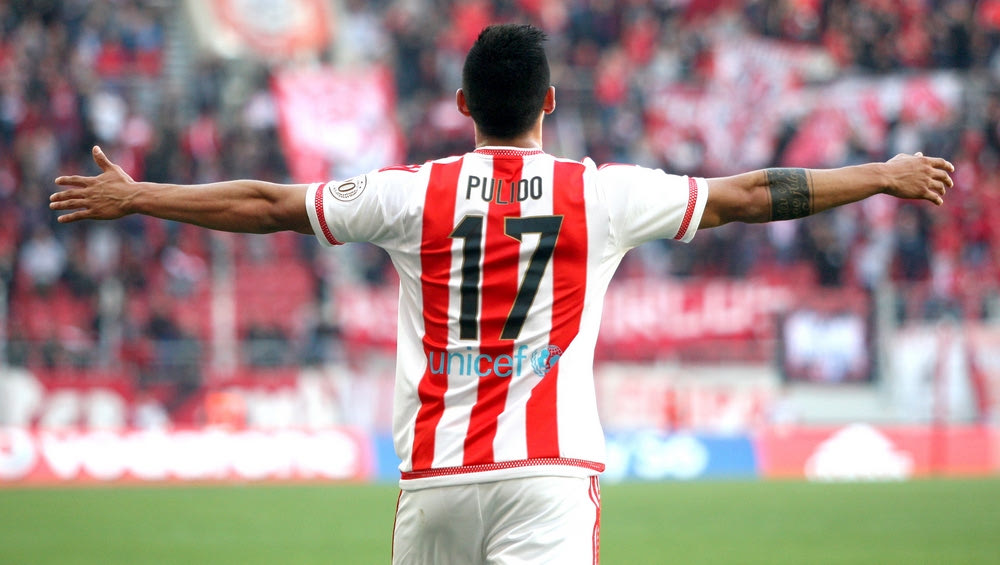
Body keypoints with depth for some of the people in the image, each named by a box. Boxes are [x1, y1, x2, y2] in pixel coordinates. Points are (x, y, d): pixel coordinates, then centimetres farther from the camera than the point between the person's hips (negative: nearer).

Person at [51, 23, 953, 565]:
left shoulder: (413, 193, 6)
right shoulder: (601, 194, 4)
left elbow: (265, 205, 12)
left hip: (435, 474, 2)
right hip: (549, 470, -2)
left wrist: (132, 198, 24)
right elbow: (746, 196, 12)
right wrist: (888, 178, 23)